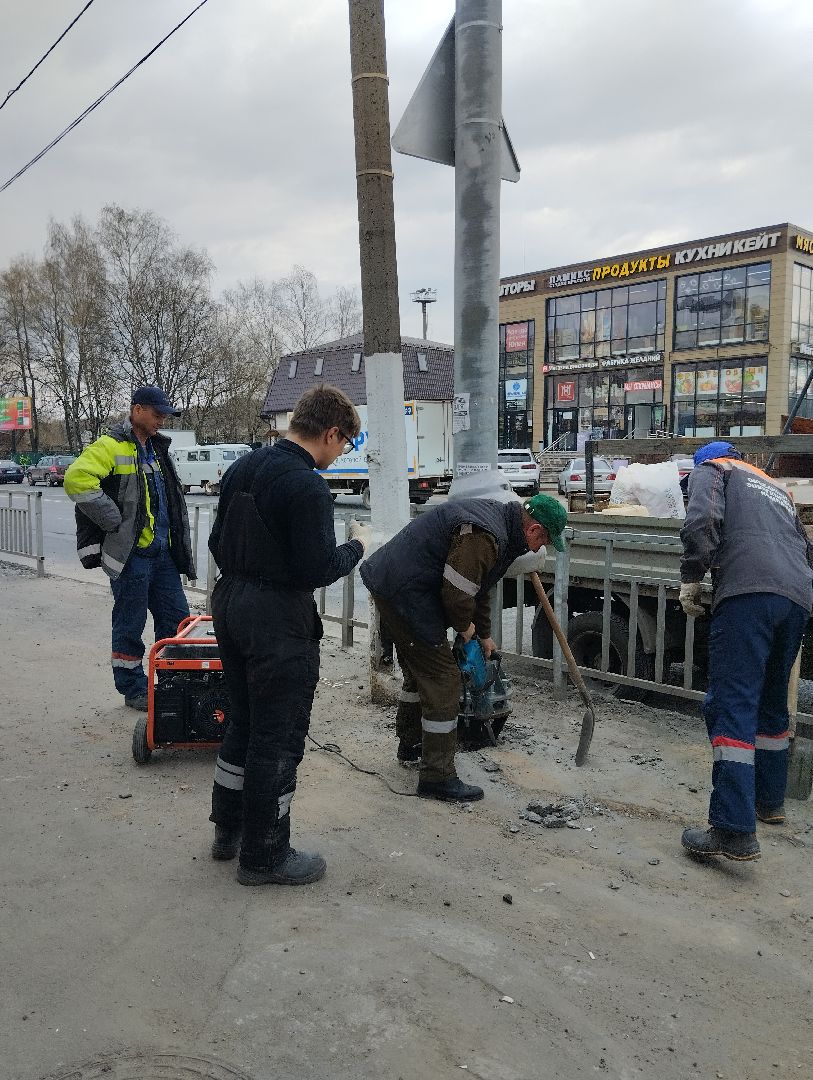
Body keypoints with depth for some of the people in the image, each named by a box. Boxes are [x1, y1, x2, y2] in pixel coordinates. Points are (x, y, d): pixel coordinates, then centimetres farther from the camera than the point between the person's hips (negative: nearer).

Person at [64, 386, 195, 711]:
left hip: (162, 551, 8)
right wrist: (115, 521, -22)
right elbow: (77, 479, -26)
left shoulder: (157, 448, 17)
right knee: (130, 626, 3)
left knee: (177, 617, 10)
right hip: (130, 553, -8)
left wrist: (178, 545, 18)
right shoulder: (111, 446, -10)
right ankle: (133, 689, 16)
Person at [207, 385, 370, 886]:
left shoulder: (244, 468, 7)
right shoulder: (307, 487, -20)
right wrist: (357, 545, -4)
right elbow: (319, 570, -21)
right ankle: (264, 856, 18)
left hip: (230, 605, 9)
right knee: (278, 739, 5)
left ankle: (229, 829, 36)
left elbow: (219, 544, 12)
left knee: (244, 722, 22)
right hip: (278, 620, -9)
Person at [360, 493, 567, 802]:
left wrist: (484, 634, 30)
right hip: (405, 591, -11)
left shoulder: (497, 517, 12)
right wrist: (465, 627, -3)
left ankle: (410, 744, 44)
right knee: (442, 678, -6)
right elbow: (456, 593, -24)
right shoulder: (484, 536, -24)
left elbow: (478, 585, 24)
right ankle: (437, 778, 2)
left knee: (419, 670, 25)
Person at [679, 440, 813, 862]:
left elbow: (701, 521, -6)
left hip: (747, 593, -7)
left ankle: (734, 831, -15)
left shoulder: (710, 469, 15)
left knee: (732, 704, -11)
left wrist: (691, 579, -1)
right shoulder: (777, 489, 34)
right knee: (772, 703, 20)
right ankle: (769, 801, 32)